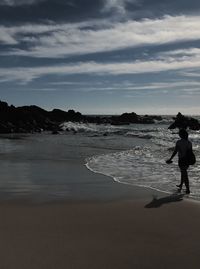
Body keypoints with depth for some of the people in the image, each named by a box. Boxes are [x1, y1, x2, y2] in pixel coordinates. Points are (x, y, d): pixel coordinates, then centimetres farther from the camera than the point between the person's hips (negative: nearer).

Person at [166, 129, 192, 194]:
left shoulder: (179, 142, -15)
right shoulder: (189, 142, 0)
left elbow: (175, 152, -11)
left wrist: (170, 159, 0)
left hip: (181, 160, -6)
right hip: (188, 160, 6)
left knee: (184, 174, 3)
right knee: (183, 172, 25)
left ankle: (188, 189, 7)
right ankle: (181, 185, 43)